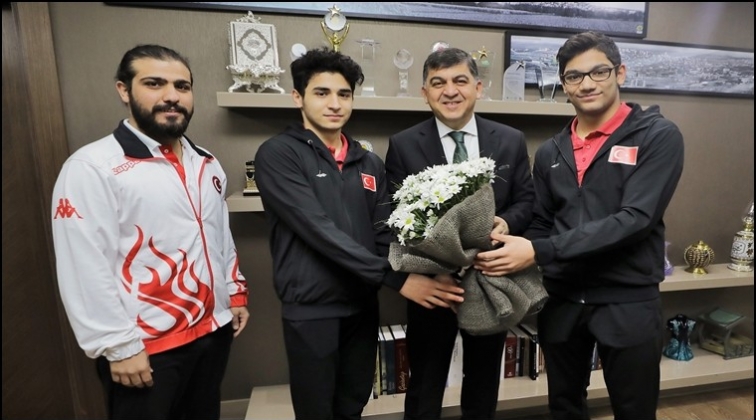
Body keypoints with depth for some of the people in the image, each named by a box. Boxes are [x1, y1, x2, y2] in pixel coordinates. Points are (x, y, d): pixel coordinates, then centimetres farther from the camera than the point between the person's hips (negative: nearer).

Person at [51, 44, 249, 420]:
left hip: (213, 330, 6)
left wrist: (235, 292, 12)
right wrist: (119, 346, -15)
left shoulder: (207, 163, 6)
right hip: (145, 347, -6)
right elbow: (84, 270, -16)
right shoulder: (92, 167, -15)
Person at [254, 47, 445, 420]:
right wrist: (395, 278, -21)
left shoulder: (369, 163, 8)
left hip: (362, 305, 5)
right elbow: (320, 231, -20)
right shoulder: (278, 154, -10)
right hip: (311, 308, -5)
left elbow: (385, 233, 3)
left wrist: (414, 275, -16)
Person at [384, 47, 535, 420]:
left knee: (484, 384, 24)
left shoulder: (511, 141, 1)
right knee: (425, 387, 18)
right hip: (430, 281, -2)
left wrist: (506, 222, -17)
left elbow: (527, 199, 5)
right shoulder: (403, 145, -6)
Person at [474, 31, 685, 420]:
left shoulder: (658, 136, -8)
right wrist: (518, 254, -10)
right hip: (560, 301, 4)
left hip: (628, 303, -3)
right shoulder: (550, 152, 6)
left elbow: (635, 219, -20)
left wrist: (539, 251, -26)